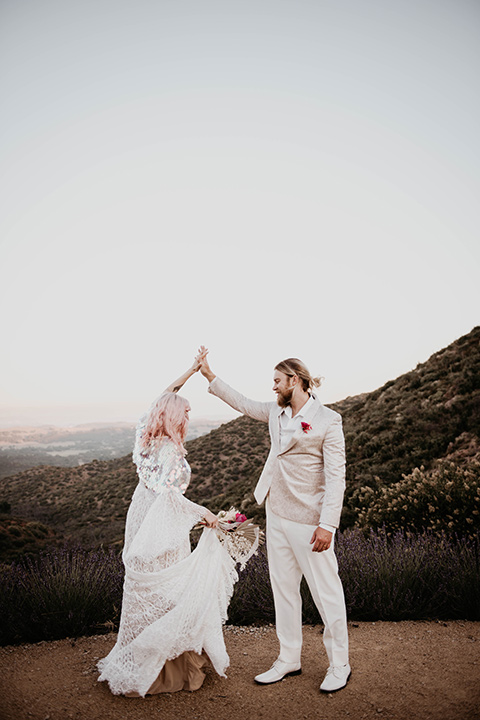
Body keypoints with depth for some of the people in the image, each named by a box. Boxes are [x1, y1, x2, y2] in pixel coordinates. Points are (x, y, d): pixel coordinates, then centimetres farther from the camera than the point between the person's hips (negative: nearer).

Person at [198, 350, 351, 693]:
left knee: (325, 591, 6)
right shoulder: (276, 412, 7)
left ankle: (340, 665, 26)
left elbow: (336, 476, -16)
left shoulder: (328, 420, -13)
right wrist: (209, 375, 18)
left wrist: (327, 524, -20)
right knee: (283, 589, 16)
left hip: (309, 521, -7)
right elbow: (243, 403, 20)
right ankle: (289, 659, 32)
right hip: (276, 514, 7)